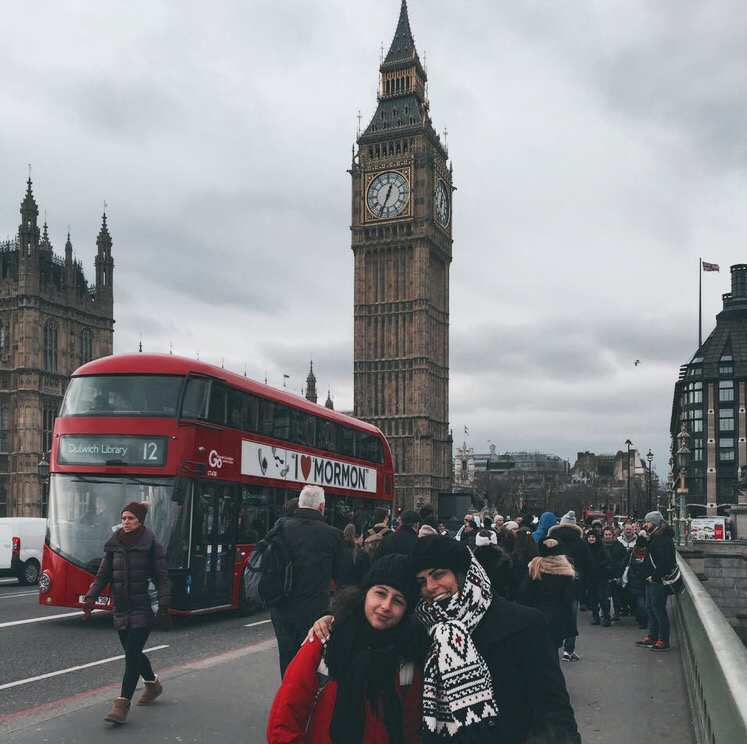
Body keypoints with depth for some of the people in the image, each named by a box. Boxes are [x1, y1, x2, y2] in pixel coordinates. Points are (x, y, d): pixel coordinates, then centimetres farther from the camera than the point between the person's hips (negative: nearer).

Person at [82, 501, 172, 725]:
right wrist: (91, 597, -6)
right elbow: (102, 576, 9)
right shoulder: (113, 544, 7)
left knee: (132, 654, -10)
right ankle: (153, 683, 40)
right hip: (121, 610, 5)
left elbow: (162, 578, -8)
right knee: (133, 652, 15)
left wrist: (163, 606, -16)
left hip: (142, 609, -5)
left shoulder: (151, 545, -7)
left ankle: (123, 703, -8)